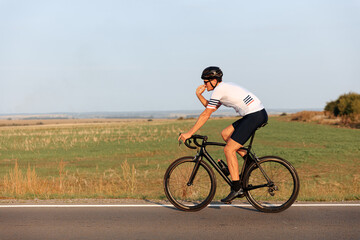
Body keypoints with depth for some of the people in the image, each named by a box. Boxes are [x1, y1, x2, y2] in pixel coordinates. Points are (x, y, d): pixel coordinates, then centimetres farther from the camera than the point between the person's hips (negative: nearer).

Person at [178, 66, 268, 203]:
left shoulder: (219, 90, -7)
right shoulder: (225, 87, 21)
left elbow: (206, 115, -7)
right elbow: (212, 108, 28)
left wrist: (189, 134, -3)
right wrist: (199, 95, 19)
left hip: (255, 116, -10)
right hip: (259, 114, 10)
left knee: (229, 150, -8)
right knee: (225, 134, 16)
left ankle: (236, 189, -8)